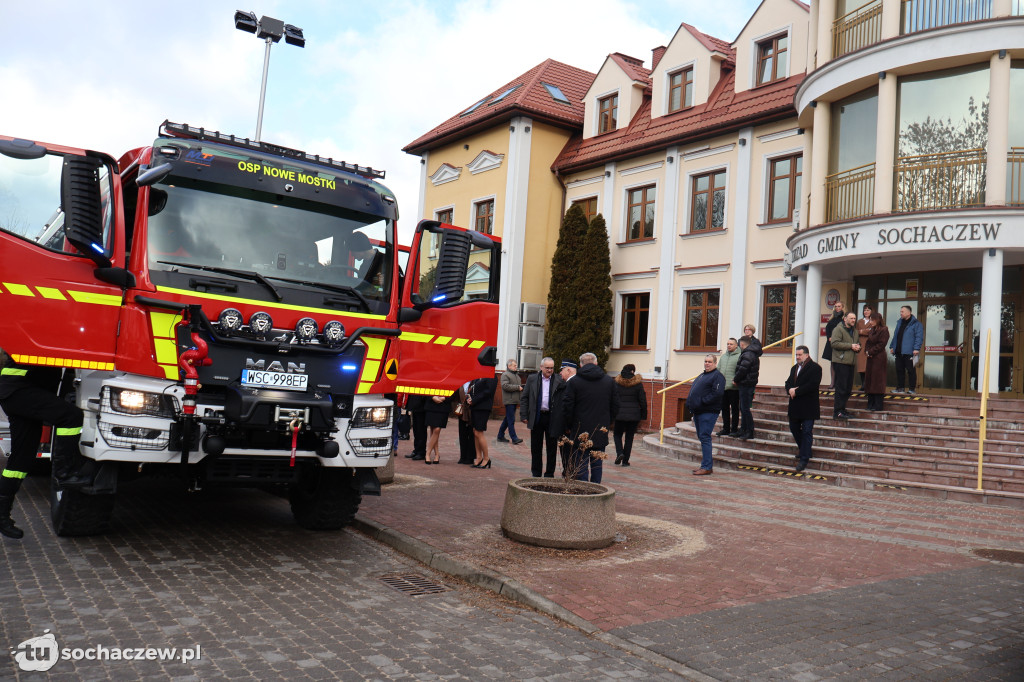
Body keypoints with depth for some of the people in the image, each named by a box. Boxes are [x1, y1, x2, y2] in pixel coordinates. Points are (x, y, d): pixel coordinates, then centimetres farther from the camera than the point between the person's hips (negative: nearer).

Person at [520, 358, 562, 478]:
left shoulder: (559, 380, 1)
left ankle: (550, 473, 15)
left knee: (552, 448, 5)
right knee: (536, 448, 9)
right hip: (536, 418, 1)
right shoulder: (532, 379, 5)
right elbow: (524, 398, 6)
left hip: (552, 418, -1)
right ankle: (536, 473, 21)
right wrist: (524, 416, -1)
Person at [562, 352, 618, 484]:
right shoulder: (610, 381, 5)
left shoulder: (574, 381, -5)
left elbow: (567, 407, -6)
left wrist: (569, 426, 7)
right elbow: (615, 406, 8)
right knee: (597, 463, 12)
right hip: (601, 433, 3)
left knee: (581, 464, 1)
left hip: (581, 430, -3)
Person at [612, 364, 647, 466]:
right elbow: (643, 401, -2)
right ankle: (625, 460, 9)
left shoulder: (617, 383, -2)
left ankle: (619, 453, -7)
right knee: (629, 437, 8)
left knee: (618, 434, 16)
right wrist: (643, 415, 7)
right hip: (634, 415, 0)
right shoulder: (638, 384, -4)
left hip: (620, 415, 0)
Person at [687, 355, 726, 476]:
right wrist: (690, 403, 8)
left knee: (704, 437, -12)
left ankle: (706, 467, -10)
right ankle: (706, 464, 21)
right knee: (702, 437, 13)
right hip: (698, 411, 10)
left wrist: (702, 402, -21)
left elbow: (717, 394, -20)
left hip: (708, 412, -10)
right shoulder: (702, 376, 22)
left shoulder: (717, 376, -7)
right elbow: (693, 391, 26)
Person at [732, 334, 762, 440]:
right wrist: (737, 379, 14)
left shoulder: (747, 355, -17)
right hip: (748, 384, 10)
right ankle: (743, 430, 22)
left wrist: (735, 379, -6)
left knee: (745, 409, -7)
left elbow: (742, 370, -22)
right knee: (743, 408, 16)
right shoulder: (753, 353, 15)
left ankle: (750, 432, -4)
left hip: (746, 385, -10)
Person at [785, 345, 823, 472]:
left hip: (808, 407, -8)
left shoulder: (815, 368, -9)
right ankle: (803, 448, 37)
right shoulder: (794, 368, 17)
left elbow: (813, 385, -19)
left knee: (806, 432, -3)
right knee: (794, 429, 15)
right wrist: (790, 389, -7)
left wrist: (796, 391, -18)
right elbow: (788, 382, 16)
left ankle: (804, 459, 0)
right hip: (795, 406, 8)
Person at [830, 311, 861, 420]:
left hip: (851, 362, 8)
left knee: (848, 388, 9)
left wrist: (858, 347, 8)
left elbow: (856, 344, 33)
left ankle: (841, 408, 18)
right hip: (841, 361, -8)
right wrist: (850, 346, -17)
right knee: (841, 387, -9)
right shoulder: (838, 329, -5)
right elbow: (835, 343, -17)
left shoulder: (854, 331, 21)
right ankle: (837, 412, -6)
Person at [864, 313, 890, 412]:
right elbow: (868, 342, 16)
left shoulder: (884, 330, -9)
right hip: (871, 358, 9)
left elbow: (881, 345, -15)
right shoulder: (872, 330, 16)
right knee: (869, 380, 9)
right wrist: (867, 351, -1)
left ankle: (878, 406, -3)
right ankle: (871, 404, 15)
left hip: (879, 358, -9)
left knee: (877, 381, -6)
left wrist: (870, 352, -13)